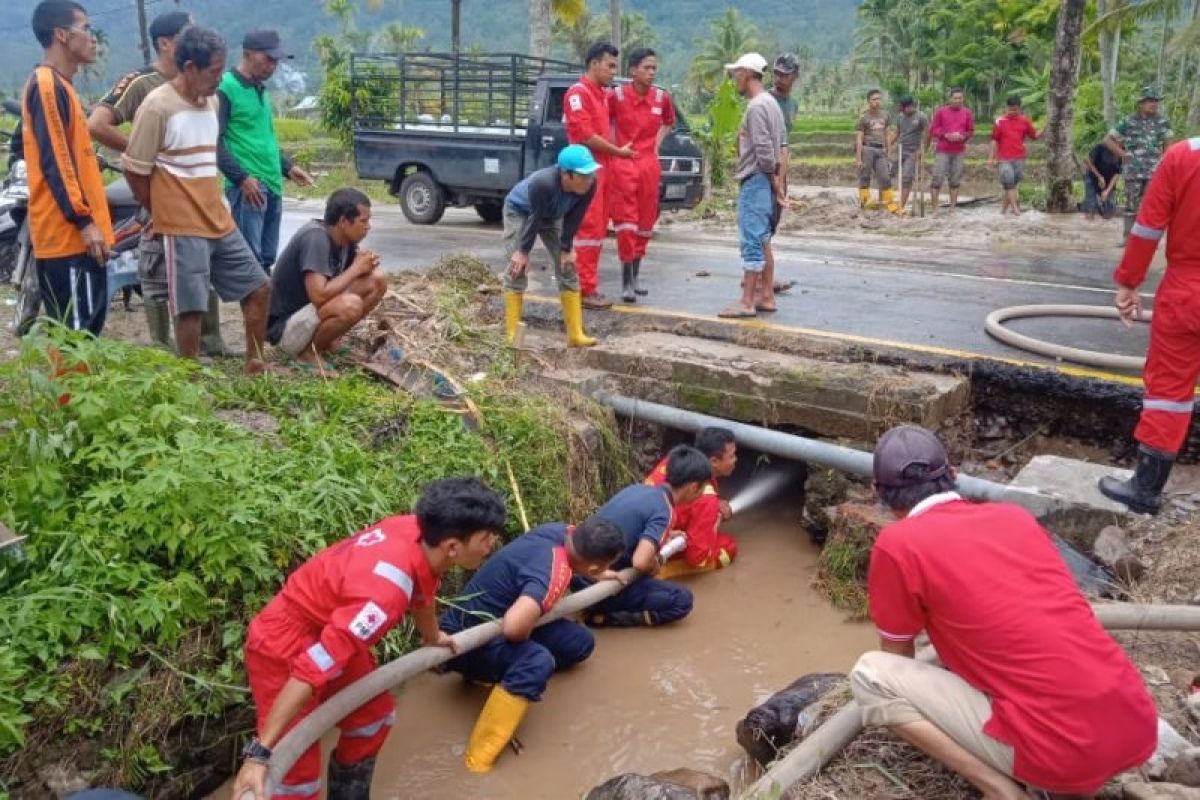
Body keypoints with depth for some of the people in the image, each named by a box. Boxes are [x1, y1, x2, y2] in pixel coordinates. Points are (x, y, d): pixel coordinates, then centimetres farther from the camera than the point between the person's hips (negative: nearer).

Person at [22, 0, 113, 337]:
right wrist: (83, 220, -22)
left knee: (86, 332, 13)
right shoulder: (47, 84, -11)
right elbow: (54, 161, -18)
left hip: (78, 235, 10)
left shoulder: (60, 85, 19)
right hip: (68, 235, -10)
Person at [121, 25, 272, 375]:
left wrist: (213, 207, 15)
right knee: (191, 307, -3)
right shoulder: (158, 106, -13)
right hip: (182, 227, -8)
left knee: (258, 287, 11)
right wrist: (163, 213, 1)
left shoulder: (211, 102, 10)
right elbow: (135, 171, -10)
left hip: (219, 221, 8)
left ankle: (254, 364, 23)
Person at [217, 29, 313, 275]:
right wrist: (242, 178, -19)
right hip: (248, 186, -8)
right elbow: (214, 142, -14)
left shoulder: (260, 89, 18)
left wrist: (287, 167, 17)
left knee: (265, 260, 12)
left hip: (272, 185, 9)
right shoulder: (226, 88, -8)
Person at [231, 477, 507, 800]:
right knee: (296, 764, -10)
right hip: (283, 644, -9)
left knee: (373, 716, 19)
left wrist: (433, 637, 32)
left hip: (330, 630, 9)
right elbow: (312, 668, -38)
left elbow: (422, 590, 12)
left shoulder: (420, 535, -13)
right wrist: (259, 753, -34)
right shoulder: (387, 588, -38)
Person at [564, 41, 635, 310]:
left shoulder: (603, 94, 18)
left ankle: (589, 285, 17)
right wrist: (618, 151, -10)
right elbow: (586, 136, -17)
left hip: (603, 168, 9)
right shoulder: (578, 93, -10)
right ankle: (586, 289, -8)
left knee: (598, 229, 11)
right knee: (589, 228, -10)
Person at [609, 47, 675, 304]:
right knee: (626, 223, -7)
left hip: (649, 165, 4)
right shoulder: (617, 96, -8)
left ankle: (635, 277, 23)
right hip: (623, 164, -4)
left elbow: (669, 123, 23)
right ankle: (627, 282, -6)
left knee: (645, 224, 9)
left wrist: (656, 145, 11)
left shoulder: (662, 97, 4)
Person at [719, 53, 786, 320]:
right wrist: (777, 180, 13)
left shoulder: (756, 106, -15)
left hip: (755, 181, -10)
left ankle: (747, 302, -7)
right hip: (765, 180, 10)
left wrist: (773, 179, -10)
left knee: (752, 241, -9)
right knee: (761, 240, 14)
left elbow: (763, 149, -20)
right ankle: (766, 295, 19)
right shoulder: (771, 102, 16)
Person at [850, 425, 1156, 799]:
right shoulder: (1014, 515, 15)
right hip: (1138, 727, 7)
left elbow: (897, 659, 12)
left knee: (869, 673, 2)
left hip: (1063, 750, -7)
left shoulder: (898, 544, -4)